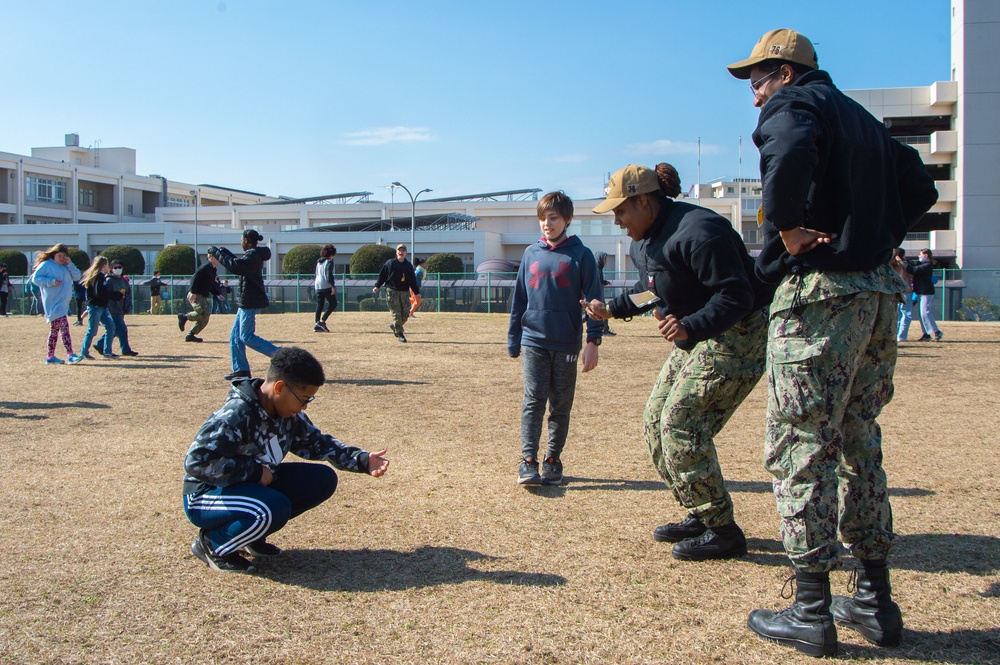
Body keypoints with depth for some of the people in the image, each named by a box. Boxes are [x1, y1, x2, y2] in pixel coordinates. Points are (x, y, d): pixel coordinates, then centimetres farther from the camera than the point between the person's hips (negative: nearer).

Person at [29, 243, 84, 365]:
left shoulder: (66, 267, 16)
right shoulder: (46, 265, -4)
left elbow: (77, 276, 8)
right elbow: (35, 278, -8)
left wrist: (70, 264, -4)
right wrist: (51, 282, -18)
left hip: (63, 303, 8)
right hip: (53, 303, -8)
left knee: (55, 330, 13)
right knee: (64, 327, -17)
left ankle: (50, 357, 20)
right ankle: (70, 355, -23)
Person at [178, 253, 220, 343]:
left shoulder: (214, 270, 16)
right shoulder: (205, 267, -12)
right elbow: (195, 278, -21)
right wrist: (193, 292, -27)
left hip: (203, 297, 10)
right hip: (195, 295, -10)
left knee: (205, 318, 6)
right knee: (204, 313, -22)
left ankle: (190, 335, 11)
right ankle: (184, 317, -5)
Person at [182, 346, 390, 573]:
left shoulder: (290, 414, -3)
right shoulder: (235, 416, -27)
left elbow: (316, 442, 9)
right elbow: (196, 461, -31)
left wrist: (363, 460, -4)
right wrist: (255, 471, -25)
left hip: (257, 485, 8)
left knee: (323, 479, -3)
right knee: (275, 508, -36)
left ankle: (254, 534, 6)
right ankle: (212, 543, -8)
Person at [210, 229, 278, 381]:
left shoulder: (253, 255, -16)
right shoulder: (254, 255, 15)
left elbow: (234, 266, -31)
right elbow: (240, 264, 33)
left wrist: (216, 253, -22)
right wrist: (224, 252, 28)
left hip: (250, 302, -10)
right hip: (247, 301, 10)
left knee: (246, 336, -9)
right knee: (235, 336, 11)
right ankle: (241, 369, 12)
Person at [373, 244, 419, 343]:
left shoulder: (408, 266, 11)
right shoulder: (390, 263, 3)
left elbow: (412, 280, 13)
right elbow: (382, 275, 5)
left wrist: (417, 292, 8)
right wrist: (377, 286, -2)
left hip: (405, 292, 4)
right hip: (392, 291, -4)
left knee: (406, 314, 1)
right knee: (396, 313, -8)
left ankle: (394, 325, 27)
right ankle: (400, 334, -2)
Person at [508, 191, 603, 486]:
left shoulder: (581, 255, 0)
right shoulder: (531, 254, 8)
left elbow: (593, 299, -2)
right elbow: (518, 299, 13)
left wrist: (593, 341, -10)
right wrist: (513, 341, 12)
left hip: (567, 343, -1)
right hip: (534, 341, 1)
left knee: (561, 406, 7)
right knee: (533, 401, -6)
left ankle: (553, 461, 18)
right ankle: (528, 462, -8)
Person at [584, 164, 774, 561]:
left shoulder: (697, 232, -25)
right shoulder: (646, 239, 7)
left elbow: (736, 295, -29)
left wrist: (691, 326, -40)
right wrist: (613, 309, 16)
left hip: (740, 334, -11)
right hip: (696, 336, 11)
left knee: (680, 422, -17)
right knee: (655, 422, 9)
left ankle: (723, 531, -7)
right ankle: (700, 516, 19)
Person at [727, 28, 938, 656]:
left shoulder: (791, 106, -3)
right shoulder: (862, 117, 24)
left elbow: (791, 155, -27)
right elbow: (919, 187, 23)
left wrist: (785, 227, -16)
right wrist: (875, 240, 17)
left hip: (818, 294, -9)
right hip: (878, 295, 9)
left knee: (801, 446, -3)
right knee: (859, 442, 15)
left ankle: (812, 614, 1)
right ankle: (877, 604, 20)